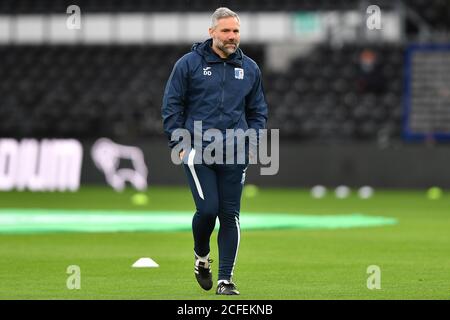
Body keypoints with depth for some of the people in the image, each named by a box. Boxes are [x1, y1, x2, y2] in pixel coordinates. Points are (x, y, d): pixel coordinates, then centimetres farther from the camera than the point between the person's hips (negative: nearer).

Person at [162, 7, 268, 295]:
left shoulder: (250, 68, 11)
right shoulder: (189, 64, 1)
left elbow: (258, 110, 19)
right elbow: (171, 106, 4)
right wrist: (179, 144, -3)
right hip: (198, 151, -3)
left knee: (230, 215, 0)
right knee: (207, 209, -13)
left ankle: (226, 279, 4)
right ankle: (202, 256, 17)